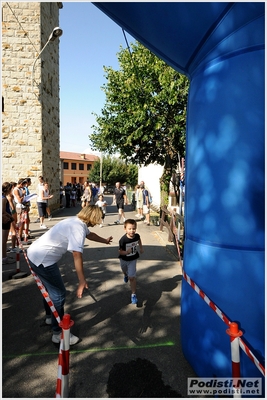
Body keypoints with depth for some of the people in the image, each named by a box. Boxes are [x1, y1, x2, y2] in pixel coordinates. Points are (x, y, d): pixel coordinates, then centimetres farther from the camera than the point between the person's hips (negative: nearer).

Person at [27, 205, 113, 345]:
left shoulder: (77, 221, 7)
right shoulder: (78, 228, -23)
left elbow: (89, 234, 28)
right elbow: (77, 255, -33)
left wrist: (105, 240, 42)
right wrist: (82, 281, -34)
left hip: (35, 253, 11)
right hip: (43, 260, -10)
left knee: (51, 287, 28)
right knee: (59, 293, 0)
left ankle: (50, 316, 49)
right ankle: (58, 333, 12)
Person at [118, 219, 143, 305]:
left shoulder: (137, 236, -21)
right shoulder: (123, 240, -33)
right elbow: (120, 251, -23)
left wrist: (141, 248, 5)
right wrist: (126, 252, -41)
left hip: (132, 260, 0)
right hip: (124, 259, 0)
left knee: (132, 277, -7)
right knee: (125, 271, 31)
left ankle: (133, 294, 4)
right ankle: (126, 275, 67)